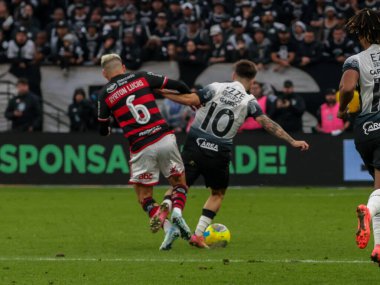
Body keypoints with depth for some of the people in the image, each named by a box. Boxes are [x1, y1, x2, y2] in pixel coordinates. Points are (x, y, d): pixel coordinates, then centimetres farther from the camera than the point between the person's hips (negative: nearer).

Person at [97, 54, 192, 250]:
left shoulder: (105, 94, 6)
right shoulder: (141, 77, 7)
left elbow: (103, 131, 14)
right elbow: (178, 86, 6)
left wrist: (107, 130, 38)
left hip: (141, 149, -1)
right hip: (164, 138, 1)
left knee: (144, 198, 12)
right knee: (180, 183, 18)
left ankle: (167, 227, -15)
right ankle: (177, 212, -14)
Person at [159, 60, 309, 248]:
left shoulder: (216, 88, 0)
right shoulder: (249, 101, -1)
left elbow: (190, 100, -10)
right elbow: (267, 124, -8)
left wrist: (162, 92, -1)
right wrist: (292, 142, -7)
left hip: (195, 146, 0)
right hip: (219, 153, 0)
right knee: (218, 193, 20)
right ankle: (198, 234, 8)